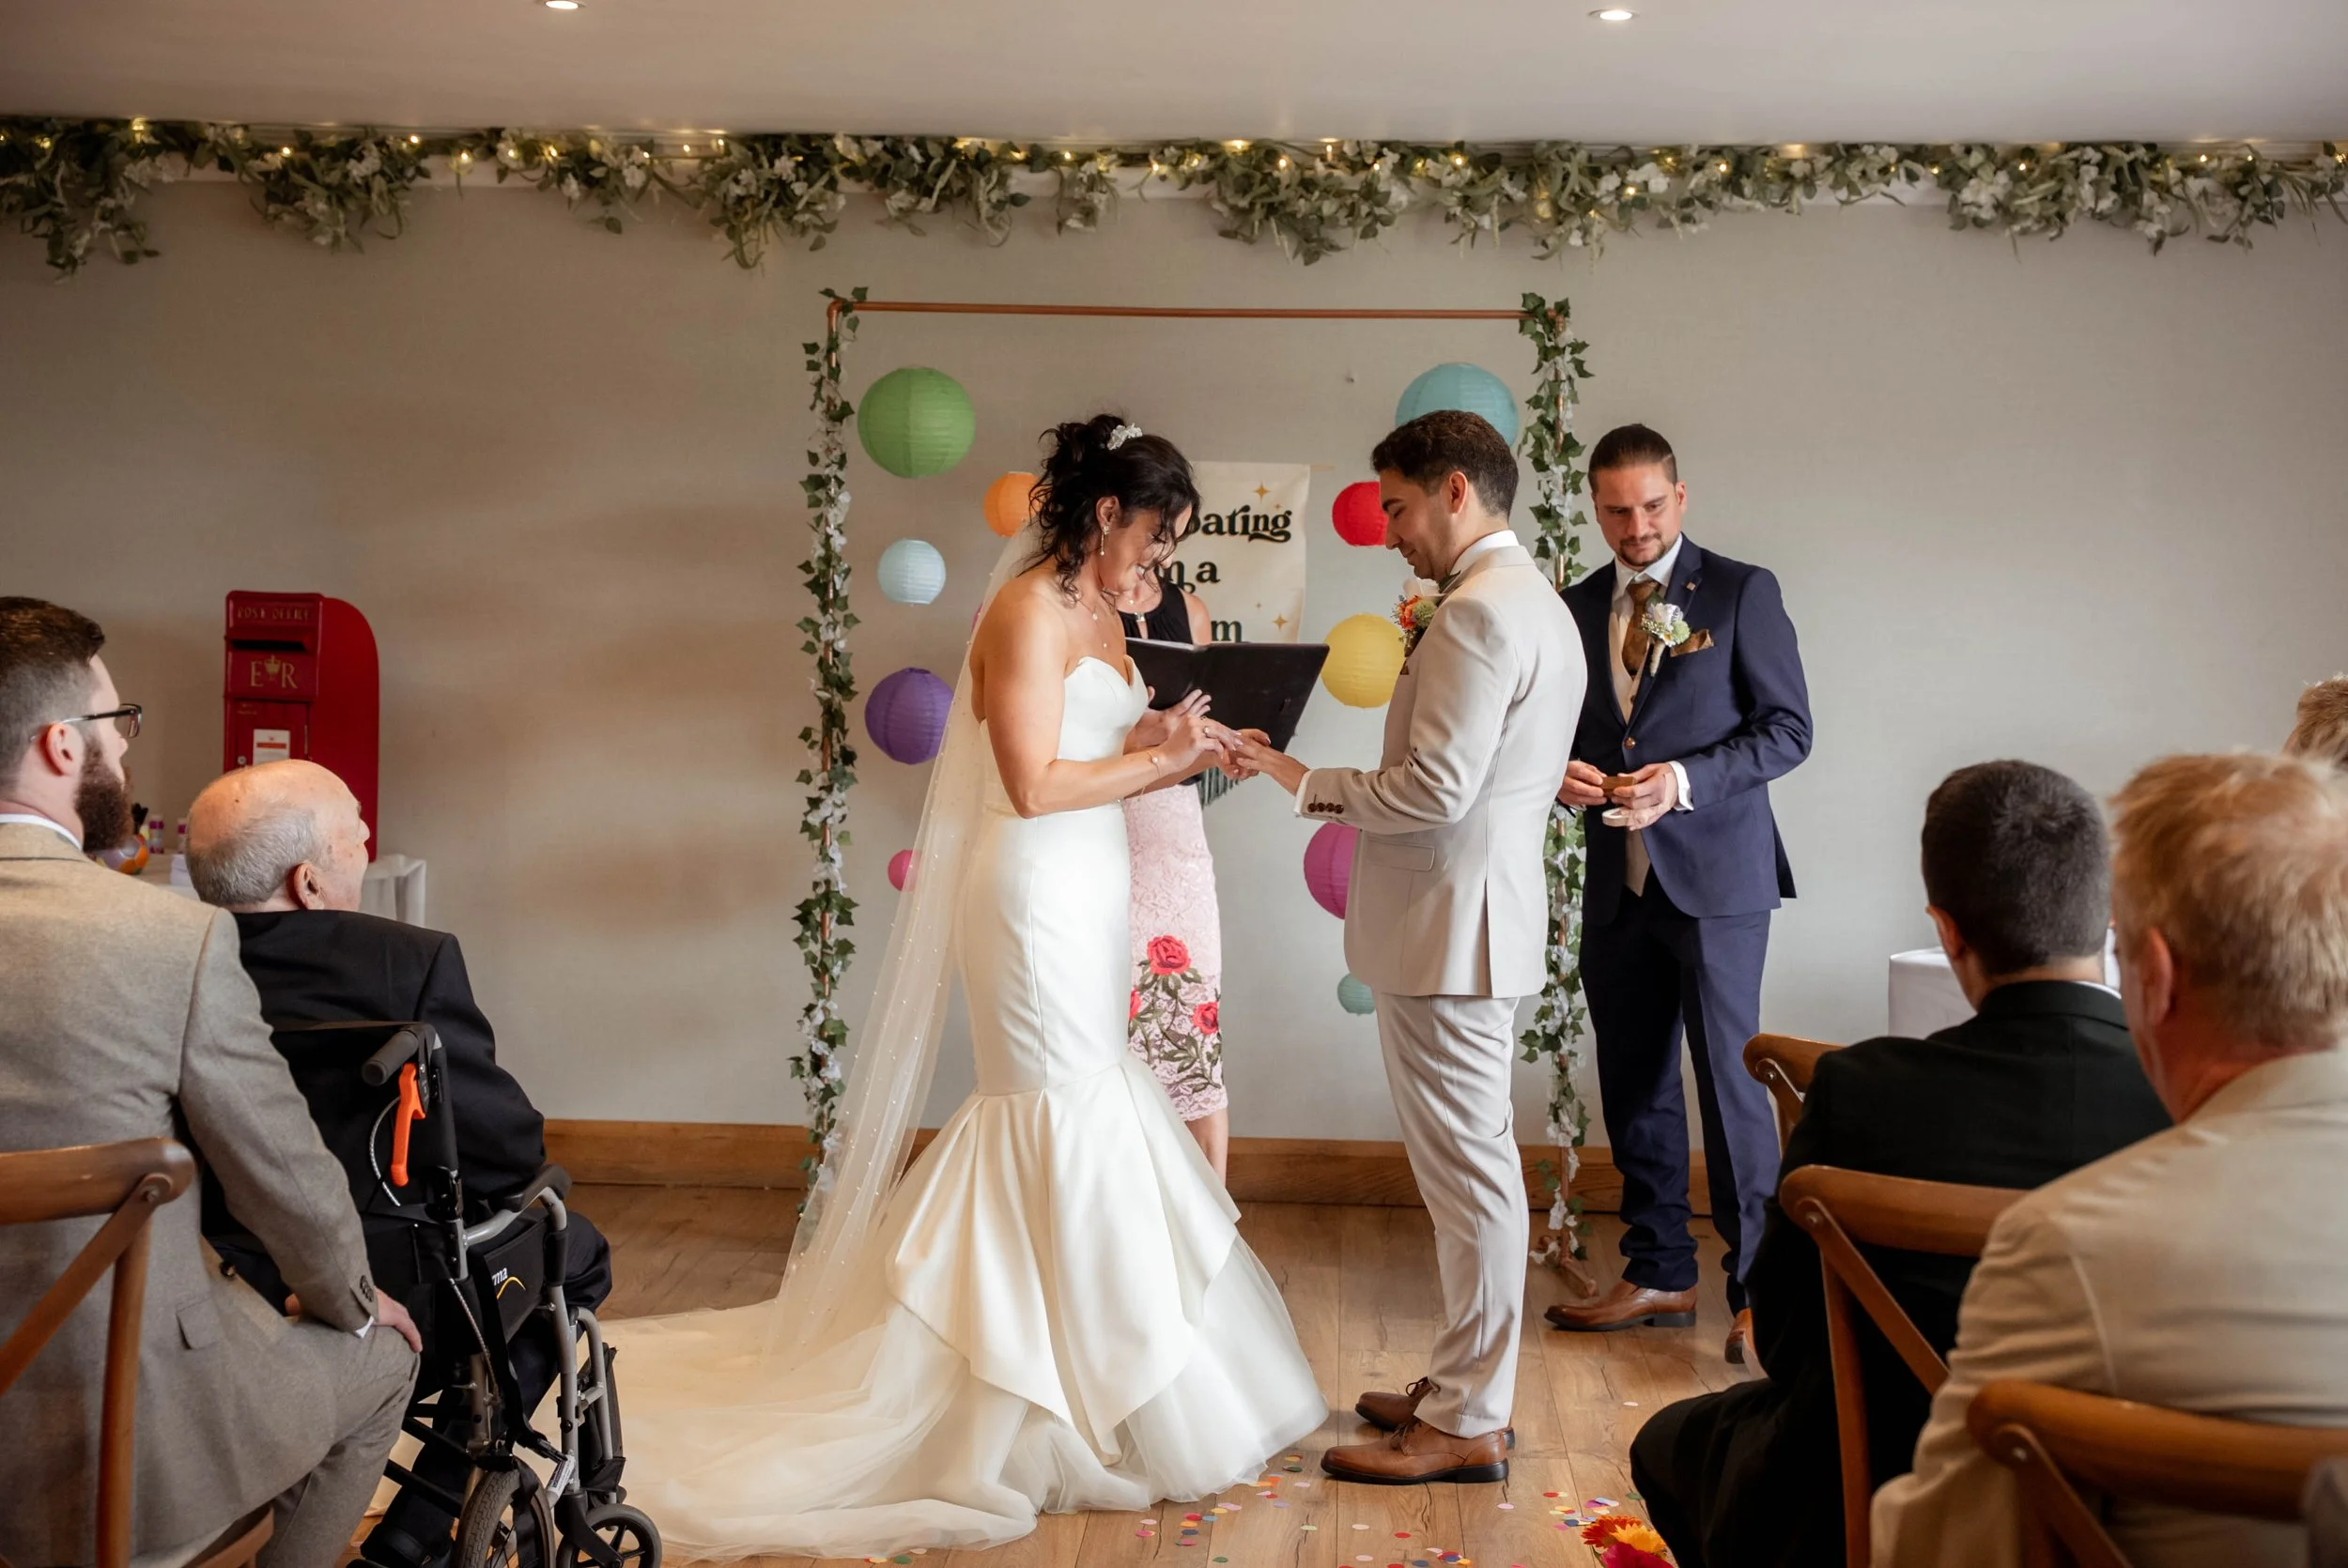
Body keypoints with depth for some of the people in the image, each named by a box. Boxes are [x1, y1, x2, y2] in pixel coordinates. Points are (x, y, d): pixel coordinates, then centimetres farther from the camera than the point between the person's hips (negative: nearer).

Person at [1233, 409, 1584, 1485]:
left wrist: (1305, 781, -12)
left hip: (1449, 926, -11)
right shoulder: (1533, 603, 17)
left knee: (1467, 1170, -3)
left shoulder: (1479, 610, -18)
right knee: (1473, 1164, 17)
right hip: (1475, 918, 11)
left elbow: (1436, 788, -23)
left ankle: (1467, 1424, 5)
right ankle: (1467, 1384, 28)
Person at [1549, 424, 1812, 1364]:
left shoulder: (1740, 592, -2)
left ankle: (1757, 1283, 3)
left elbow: (1788, 728, -5)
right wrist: (1563, 772, -5)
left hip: (1714, 872, -5)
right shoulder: (1577, 608, 12)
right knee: (1634, 1085, 11)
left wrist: (1686, 779, -18)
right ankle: (1659, 1274, 23)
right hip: (1617, 882, 5)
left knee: (1728, 1075, -6)